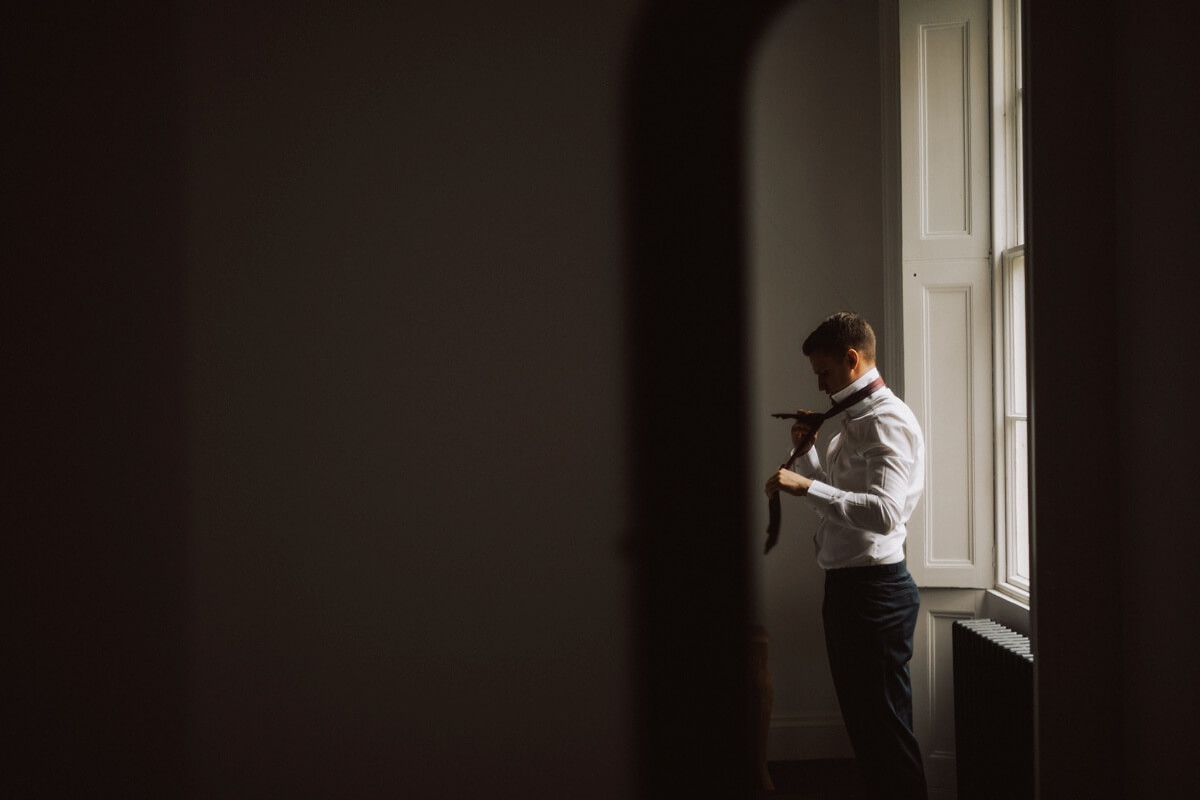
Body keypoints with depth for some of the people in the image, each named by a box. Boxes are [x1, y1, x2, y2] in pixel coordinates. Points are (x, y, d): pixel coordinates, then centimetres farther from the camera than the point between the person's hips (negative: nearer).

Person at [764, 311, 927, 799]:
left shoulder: (887, 421, -15)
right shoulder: (854, 420, 17)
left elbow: (884, 513, -28)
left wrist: (805, 486, -31)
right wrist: (805, 453, 11)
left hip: (875, 589, -10)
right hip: (848, 586, 10)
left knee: (885, 726, -3)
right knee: (862, 721, 18)